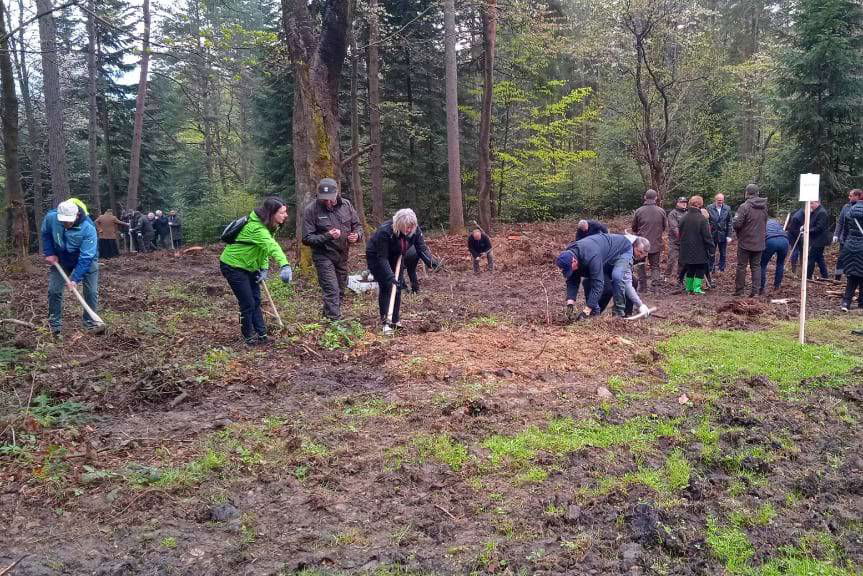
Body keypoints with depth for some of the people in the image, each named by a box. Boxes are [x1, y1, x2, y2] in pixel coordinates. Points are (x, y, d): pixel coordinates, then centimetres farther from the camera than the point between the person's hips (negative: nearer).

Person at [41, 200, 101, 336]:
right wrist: (49, 253, -8)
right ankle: (54, 324, 14)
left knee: (91, 291, -6)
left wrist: (75, 278, -38)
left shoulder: (88, 229, -36)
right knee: (54, 290, 1)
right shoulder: (50, 218, -26)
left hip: (86, 260, -3)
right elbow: (45, 234, -1)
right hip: (60, 259, 3)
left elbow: (85, 257, -35)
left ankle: (90, 322, 9)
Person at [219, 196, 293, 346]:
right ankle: (249, 337, 13)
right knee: (247, 303, -4)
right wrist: (284, 265, -65)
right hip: (233, 266, -9)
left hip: (248, 266, 9)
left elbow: (265, 247, 6)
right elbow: (271, 246, -50)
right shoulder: (256, 227, -33)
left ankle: (261, 334, 19)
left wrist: (264, 268, -8)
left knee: (256, 300, 12)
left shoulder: (268, 226, -3)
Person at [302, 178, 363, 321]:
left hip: (342, 256, 5)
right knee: (332, 291, -12)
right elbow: (307, 238, -15)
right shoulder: (311, 210, -15)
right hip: (324, 256, -5)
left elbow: (357, 225, 9)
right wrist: (327, 236, -29)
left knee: (340, 291, 15)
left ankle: (328, 316, 33)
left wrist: (357, 235, -14)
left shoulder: (346, 205, -2)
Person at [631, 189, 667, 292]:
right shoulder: (661, 211, -4)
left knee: (641, 265, 13)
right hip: (656, 243, 1)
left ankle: (643, 286, 13)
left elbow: (634, 228, 3)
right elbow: (665, 226, 9)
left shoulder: (639, 211, -7)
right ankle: (654, 285, 1)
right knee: (655, 266, 10)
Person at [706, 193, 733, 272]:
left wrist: (729, 235, -4)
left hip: (723, 235, 1)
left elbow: (729, 223, 1)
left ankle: (722, 268, 21)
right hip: (712, 234, -1)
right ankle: (710, 270, 16)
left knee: (723, 254, 10)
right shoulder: (709, 208, -5)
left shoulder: (727, 209, 0)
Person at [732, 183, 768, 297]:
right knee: (756, 266, 11)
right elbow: (765, 223, 12)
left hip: (745, 242, -5)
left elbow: (736, 223, -20)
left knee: (741, 266, 4)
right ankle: (755, 290, 7)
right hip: (759, 242, 5)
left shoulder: (744, 207, -17)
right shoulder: (764, 207, 5)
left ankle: (739, 290, 10)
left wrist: (738, 232, 0)